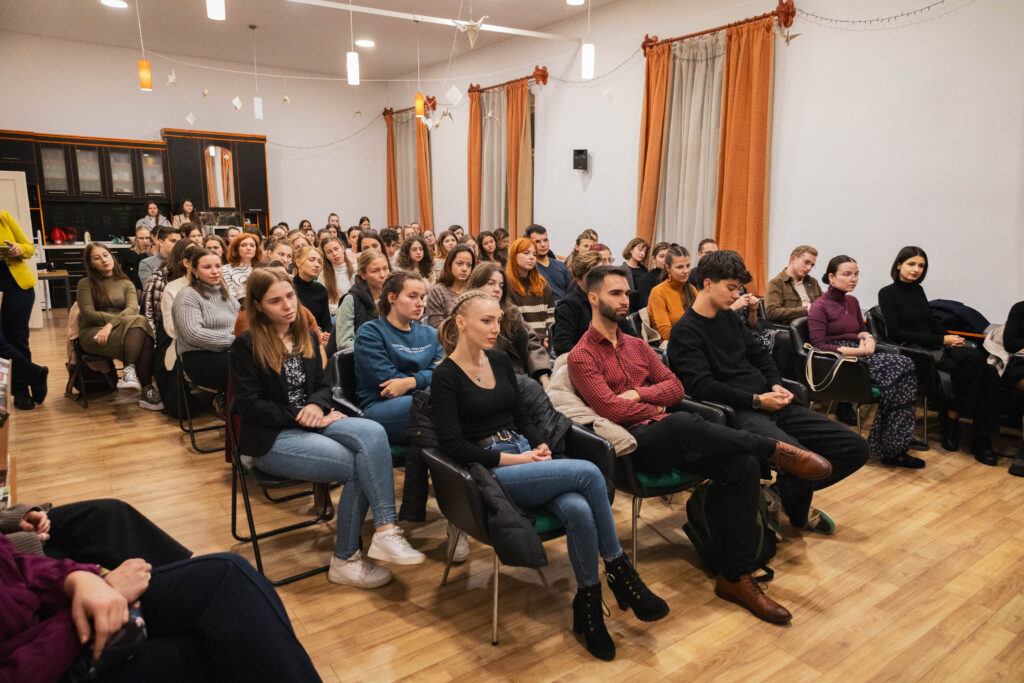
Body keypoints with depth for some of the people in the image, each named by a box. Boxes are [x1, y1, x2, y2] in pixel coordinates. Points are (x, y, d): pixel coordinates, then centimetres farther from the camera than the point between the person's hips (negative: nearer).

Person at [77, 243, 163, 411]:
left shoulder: (126, 284, 18)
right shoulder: (86, 284, 11)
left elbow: (133, 308, -1)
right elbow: (88, 314, -3)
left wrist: (111, 324, -19)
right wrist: (120, 319, -14)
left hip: (125, 331, 3)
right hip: (93, 334, -3)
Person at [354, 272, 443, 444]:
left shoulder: (430, 334, 21)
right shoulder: (369, 332, 4)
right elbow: (387, 379, -7)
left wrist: (410, 382, -14)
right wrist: (424, 380, -4)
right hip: (379, 408, -5)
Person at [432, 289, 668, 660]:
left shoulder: (500, 361, 13)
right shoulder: (446, 376, -6)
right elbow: (454, 445, -12)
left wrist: (540, 446, -3)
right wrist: (514, 459, -16)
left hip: (523, 454, 6)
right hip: (489, 472, -6)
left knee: (578, 510, -27)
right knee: (588, 473, -25)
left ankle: (588, 606, -11)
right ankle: (620, 572, -8)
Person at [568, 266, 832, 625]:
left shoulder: (636, 345, 22)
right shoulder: (581, 357, 0)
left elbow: (675, 388, 14)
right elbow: (612, 410, -12)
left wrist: (638, 394, -3)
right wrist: (655, 407, 1)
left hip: (673, 440, 7)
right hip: (635, 444, -6)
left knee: (744, 465, -18)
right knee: (683, 422, -39)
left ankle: (734, 578, -9)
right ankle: (775, 450, -15)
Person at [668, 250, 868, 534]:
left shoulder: (727, 317, 18)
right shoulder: (685, 331, -7)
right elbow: (702, 386, -17)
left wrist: (776, 385, 6)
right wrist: (756, 401, -15)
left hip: (767, 403, 9)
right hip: (737, 413, -9)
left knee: (855, 449, 1)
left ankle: (783, 493, 15)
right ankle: (797, 512, 5)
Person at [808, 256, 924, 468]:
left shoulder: (852, 301, 19)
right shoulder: (819, 307, -5)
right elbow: (819, 346, -13)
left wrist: (866, 337, 5)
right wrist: (858, 351, -19)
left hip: (856, 356, 7)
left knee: (902, 367, -22)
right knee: (901, 365, -24)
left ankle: (892, 446, -22)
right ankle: (892, 446, -20)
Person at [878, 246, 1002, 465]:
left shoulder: (918, 290, 19)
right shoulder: (888, 293, -2)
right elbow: (896, 332, -11)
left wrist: (952, 338, 4)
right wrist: (941, 340, -11)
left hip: (934, 347, 6)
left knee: (988, 372, -21)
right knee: (973, 359, -28)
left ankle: (982, 439, -19)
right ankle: (951, 420, -17)